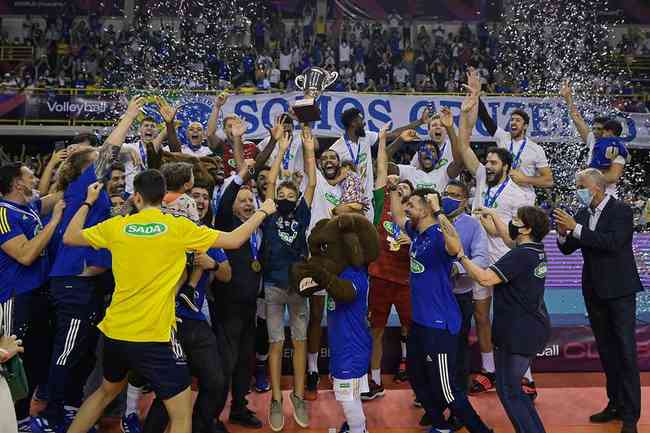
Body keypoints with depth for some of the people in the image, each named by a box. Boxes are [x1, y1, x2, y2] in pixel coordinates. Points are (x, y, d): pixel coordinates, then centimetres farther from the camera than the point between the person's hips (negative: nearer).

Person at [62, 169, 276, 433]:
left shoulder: (116, 226, 0)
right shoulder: (179, 227, -9)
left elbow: (69, 238, 16)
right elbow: (235, 240, -3)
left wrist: (88, 202, 26)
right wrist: (263, 212, 11)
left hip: (114, 331, 5)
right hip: (154, 335, -5)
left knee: (107, 391, 32)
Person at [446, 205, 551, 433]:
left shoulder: (520, 256, -22)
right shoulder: (536, 250, 6)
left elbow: (484, 278, -28)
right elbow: (511, 239, 26)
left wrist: (459, 253, -23)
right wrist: (493, 215, 35)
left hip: (519, 334, -10)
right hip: (535, 329, 10)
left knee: (508, 390, 1)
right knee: (513, 387, 21)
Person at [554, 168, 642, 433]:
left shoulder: (621, 211, -11)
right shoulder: (582, 214, 5)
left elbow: (613, 242, -26)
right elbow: (567, 249, 6)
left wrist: (576, 228, -27)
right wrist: (564, 233, -14)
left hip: (619, 290, -6)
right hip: (594, 290, 6)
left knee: (625, 351, -3)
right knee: (606, 350, 13)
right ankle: (615, 404, 24)